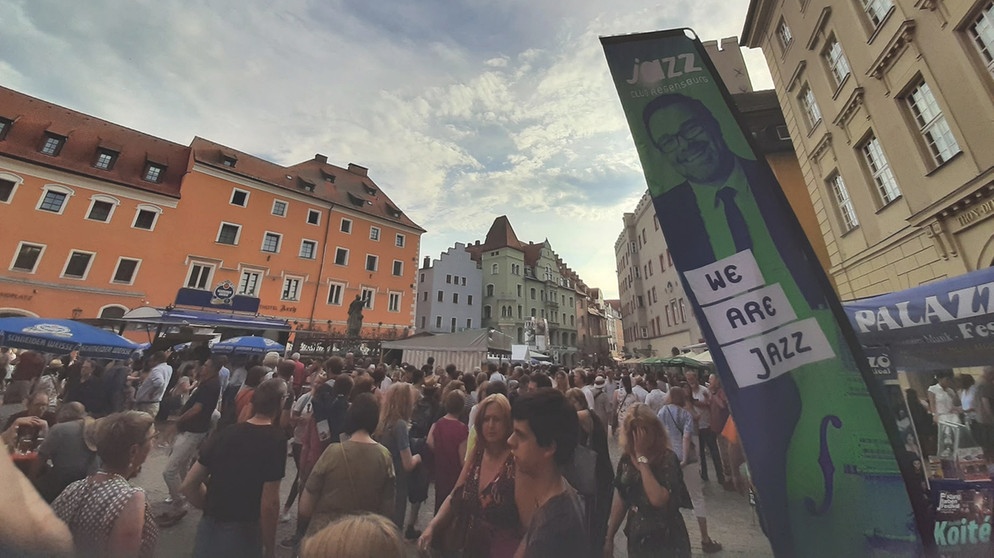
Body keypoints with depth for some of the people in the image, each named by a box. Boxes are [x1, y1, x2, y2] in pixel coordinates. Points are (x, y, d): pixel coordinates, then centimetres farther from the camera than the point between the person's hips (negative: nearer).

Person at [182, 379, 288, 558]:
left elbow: (188, 485, 5)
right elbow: (269, 504, -19)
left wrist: (213, 510, 15)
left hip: (207, 529, 5)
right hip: (242, 535, -5)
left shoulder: (226, 432, 0)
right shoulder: (275, 440, -19)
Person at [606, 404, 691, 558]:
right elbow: (621, 500, 3)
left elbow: (658, 500, -31)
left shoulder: (668, 458, -19)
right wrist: (609, 537, 6)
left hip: (667, 541, -4)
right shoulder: (626, 459, -5)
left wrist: (642, 458, -27)